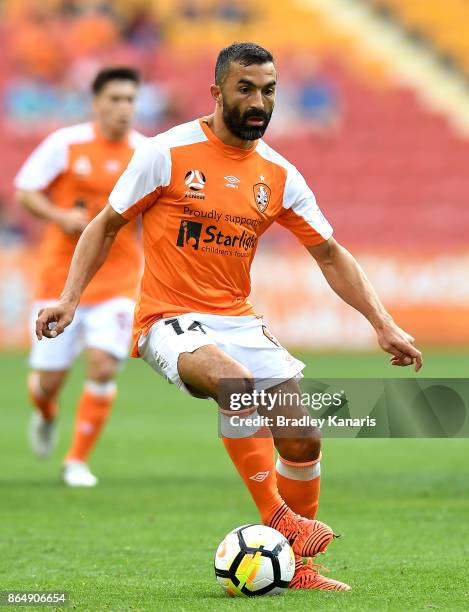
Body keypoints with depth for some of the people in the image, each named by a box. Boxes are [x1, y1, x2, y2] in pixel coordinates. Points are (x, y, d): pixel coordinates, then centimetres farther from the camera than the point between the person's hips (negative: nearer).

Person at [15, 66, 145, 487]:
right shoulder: (66, 144, -5)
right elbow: (24, 192, 0)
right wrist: (60, 216, -17)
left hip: (117, 278, 1)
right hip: (61, 274, -1)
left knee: (103, 367, -17)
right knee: (50, 379, 2)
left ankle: (78, 460, 0)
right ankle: (46, 416, 41)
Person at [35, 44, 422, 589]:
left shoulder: (279, 175, 5)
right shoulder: (168, 153, -8)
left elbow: (330, 255, 10)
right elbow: (106, 226, 1)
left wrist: (383, 325, 2)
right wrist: (69, 299, -9)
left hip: (237, 320, 6)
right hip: (170, 321, -5)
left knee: (303, 443, -4)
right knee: (236, 382, -36)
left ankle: (296, 566, 15)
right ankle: (276, 518, -23)